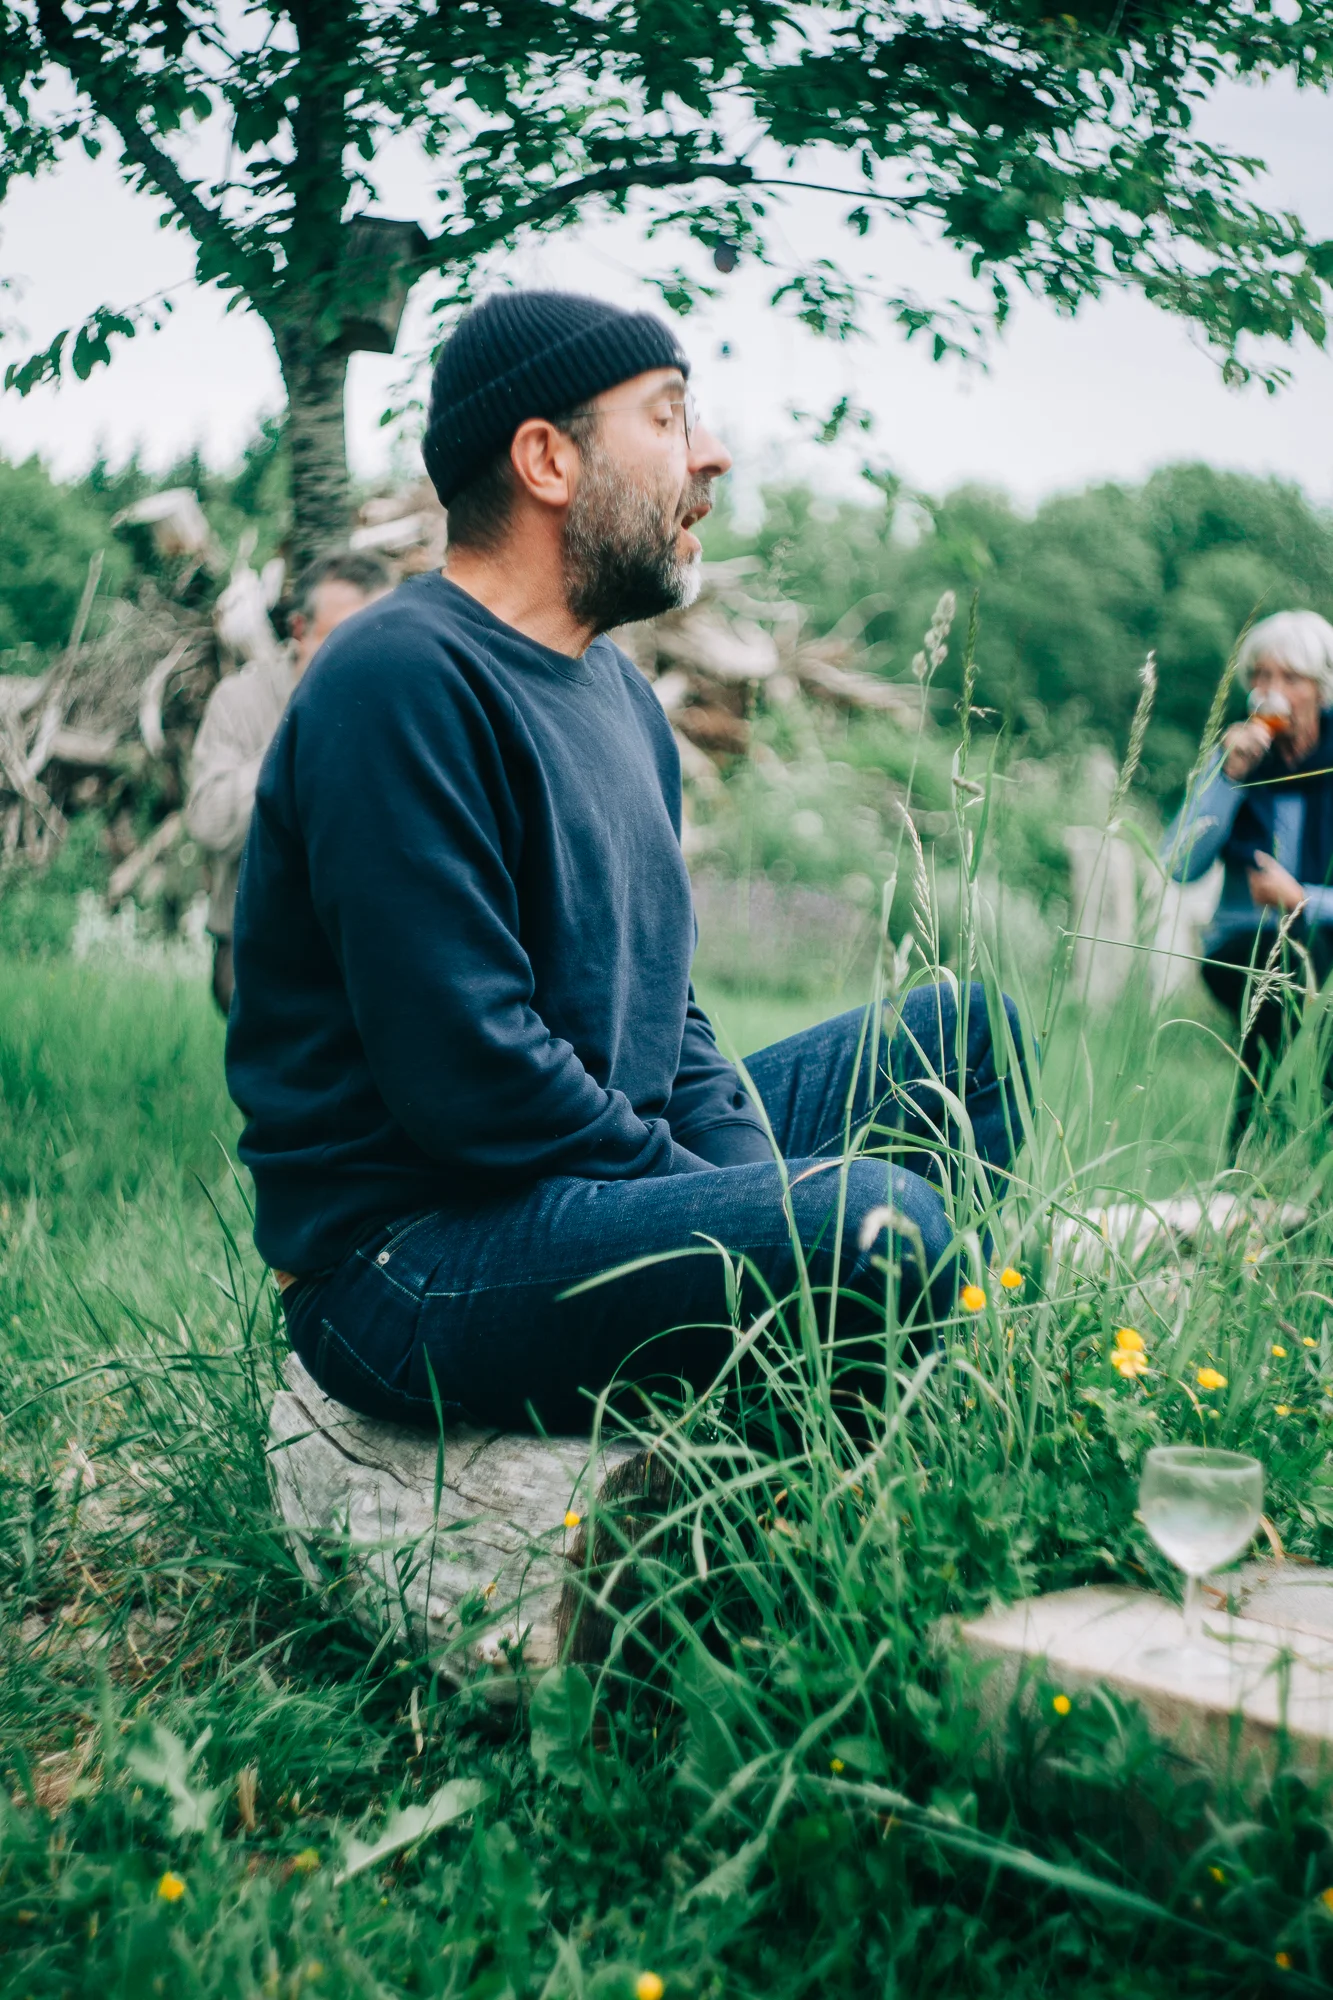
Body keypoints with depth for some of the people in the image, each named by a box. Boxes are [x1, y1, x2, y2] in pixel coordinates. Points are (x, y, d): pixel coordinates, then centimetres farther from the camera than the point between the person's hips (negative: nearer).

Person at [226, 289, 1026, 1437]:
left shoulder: (619, 693, 14)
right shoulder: (404, 685, -18)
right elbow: (471, 1079, -24)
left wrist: (756, 1180, 0)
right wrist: (743, 1215, -15)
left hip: (608, 1169, 10)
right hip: (405, 1263, -10)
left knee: (963, 1030, 15)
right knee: (872, 1226, -31)